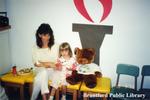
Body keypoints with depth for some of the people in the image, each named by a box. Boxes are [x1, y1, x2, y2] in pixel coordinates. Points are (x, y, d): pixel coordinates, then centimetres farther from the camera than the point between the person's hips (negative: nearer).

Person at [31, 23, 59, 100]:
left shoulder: (55, 46, -1)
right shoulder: (36, 48, 4)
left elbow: (55, 63, -3)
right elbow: (36, 63, -3)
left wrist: (41, 63, -12)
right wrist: (49, 64, -15)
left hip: (52, 71, -1)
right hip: (40, 71, 1)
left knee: (39, 79, -30)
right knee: (43, 72, -33)